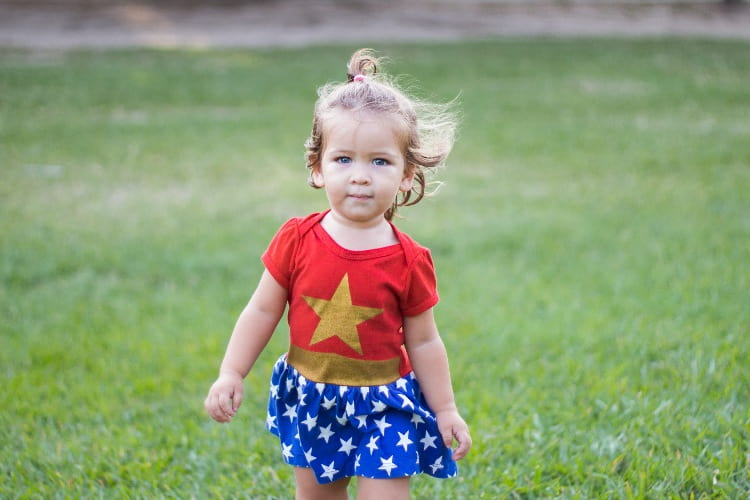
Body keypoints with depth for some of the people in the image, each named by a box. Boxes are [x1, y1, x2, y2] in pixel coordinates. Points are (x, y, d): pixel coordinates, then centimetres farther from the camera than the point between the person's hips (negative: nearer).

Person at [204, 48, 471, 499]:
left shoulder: (409, 261, -12)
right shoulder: (297, 241, -10)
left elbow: (423, 342, -2)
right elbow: (262, 312, 0)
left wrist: (446, 411, 1)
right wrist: (231, 375, -4)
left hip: (382, 408, -3)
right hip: (311, 402, 3)